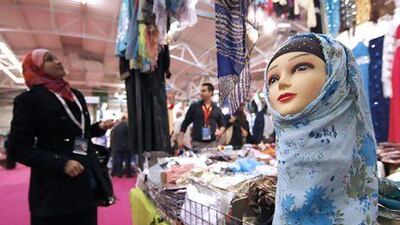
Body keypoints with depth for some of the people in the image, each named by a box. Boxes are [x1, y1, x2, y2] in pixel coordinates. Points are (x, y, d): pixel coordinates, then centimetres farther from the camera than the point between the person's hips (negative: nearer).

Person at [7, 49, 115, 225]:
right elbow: (18, 148, -10)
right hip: (54, 187, -5)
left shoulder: (76, 95, 11)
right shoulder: (28, 100, -6)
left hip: (86, 182, 6)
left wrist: (99, 128, 0)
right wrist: (61, 163, -21)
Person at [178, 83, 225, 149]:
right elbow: (185, 123, 5)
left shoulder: (217, 109, 8)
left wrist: (220, 131, -6)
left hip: (212, 143, 2)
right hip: (197, 143, -2)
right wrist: (180, 139, 0)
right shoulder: (194, 107, 3)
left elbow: (222, 125, 16)